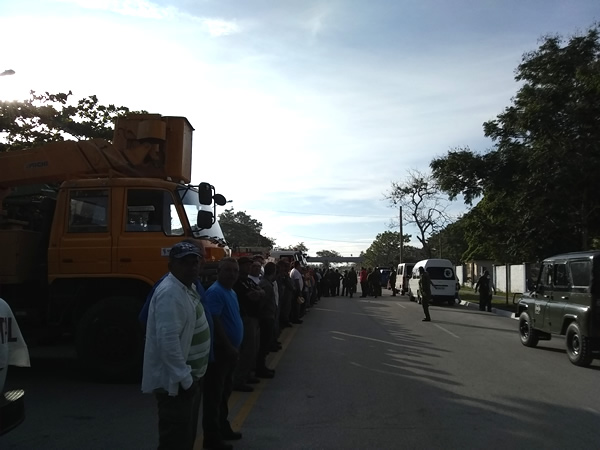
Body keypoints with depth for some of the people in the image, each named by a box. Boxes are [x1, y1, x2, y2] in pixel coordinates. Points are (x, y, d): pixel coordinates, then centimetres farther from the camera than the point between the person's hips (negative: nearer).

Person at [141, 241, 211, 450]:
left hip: (190, 376, 10)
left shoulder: (187, 287, 9)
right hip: (176, 381, -10)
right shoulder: (170, 293, -23)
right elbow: (168, 340, -30)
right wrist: (184, 379, -27)